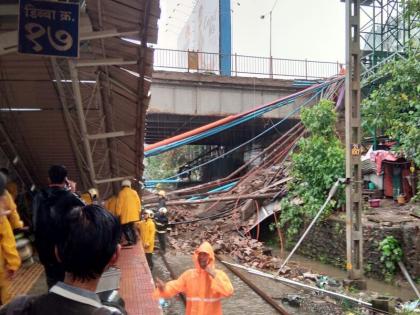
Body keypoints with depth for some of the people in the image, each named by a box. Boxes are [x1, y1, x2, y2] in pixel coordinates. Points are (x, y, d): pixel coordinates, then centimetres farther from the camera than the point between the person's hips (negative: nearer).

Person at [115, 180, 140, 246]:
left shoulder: (121, 193, -5)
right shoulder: (134, 192, 9)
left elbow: (119, 204, -8)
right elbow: (138, 202, 11)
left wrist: (118, 214, -2)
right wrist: (138, 211, 19)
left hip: (125, 215, -5)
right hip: (134, 214, 6)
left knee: (126, 228, -1)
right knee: (131, 227, 18)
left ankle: (130, 241, -10)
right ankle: (134, 240, 18)